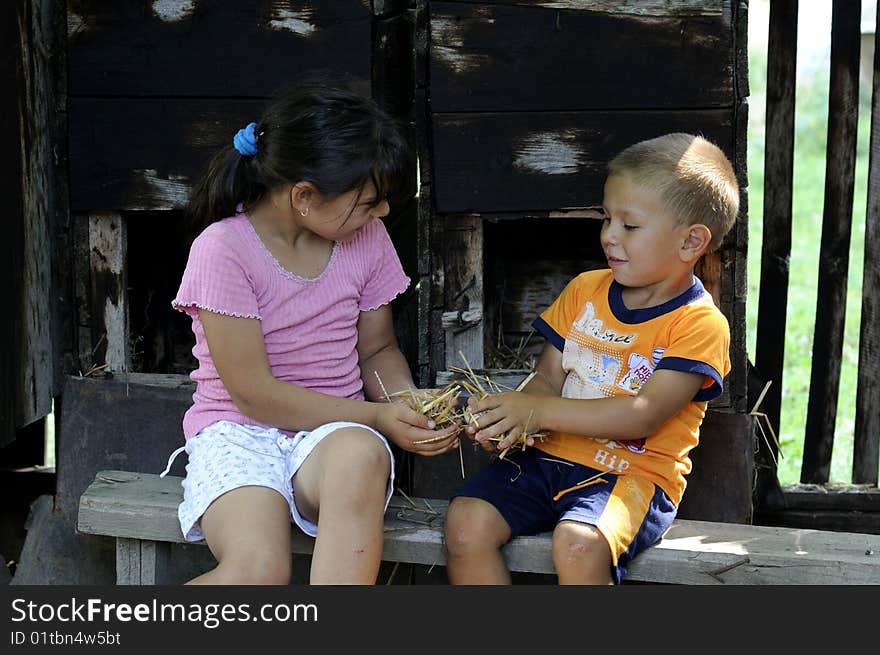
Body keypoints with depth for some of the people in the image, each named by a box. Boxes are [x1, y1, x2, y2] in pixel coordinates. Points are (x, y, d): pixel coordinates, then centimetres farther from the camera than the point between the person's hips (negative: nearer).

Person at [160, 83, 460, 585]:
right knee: (259, 572, -33)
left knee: (360, 455, -37)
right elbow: (254, 392, -14)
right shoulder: (223, 249, -13)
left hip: (337, 434, 3)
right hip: (239, 432, -3)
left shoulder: (367, 238, 3)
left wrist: (411, 408, -5)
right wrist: (378, 418, -16)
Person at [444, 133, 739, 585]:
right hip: (549, 455, 6)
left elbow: (644, 415, -17)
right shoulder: (583, 292, 12)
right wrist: (507, 420, -12)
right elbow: (548, 377, 11)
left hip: (634, 473, -5)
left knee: (577, 544, -35)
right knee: (466, 521, -19)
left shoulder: (699, 325, -8)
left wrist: (539, 412, -22)